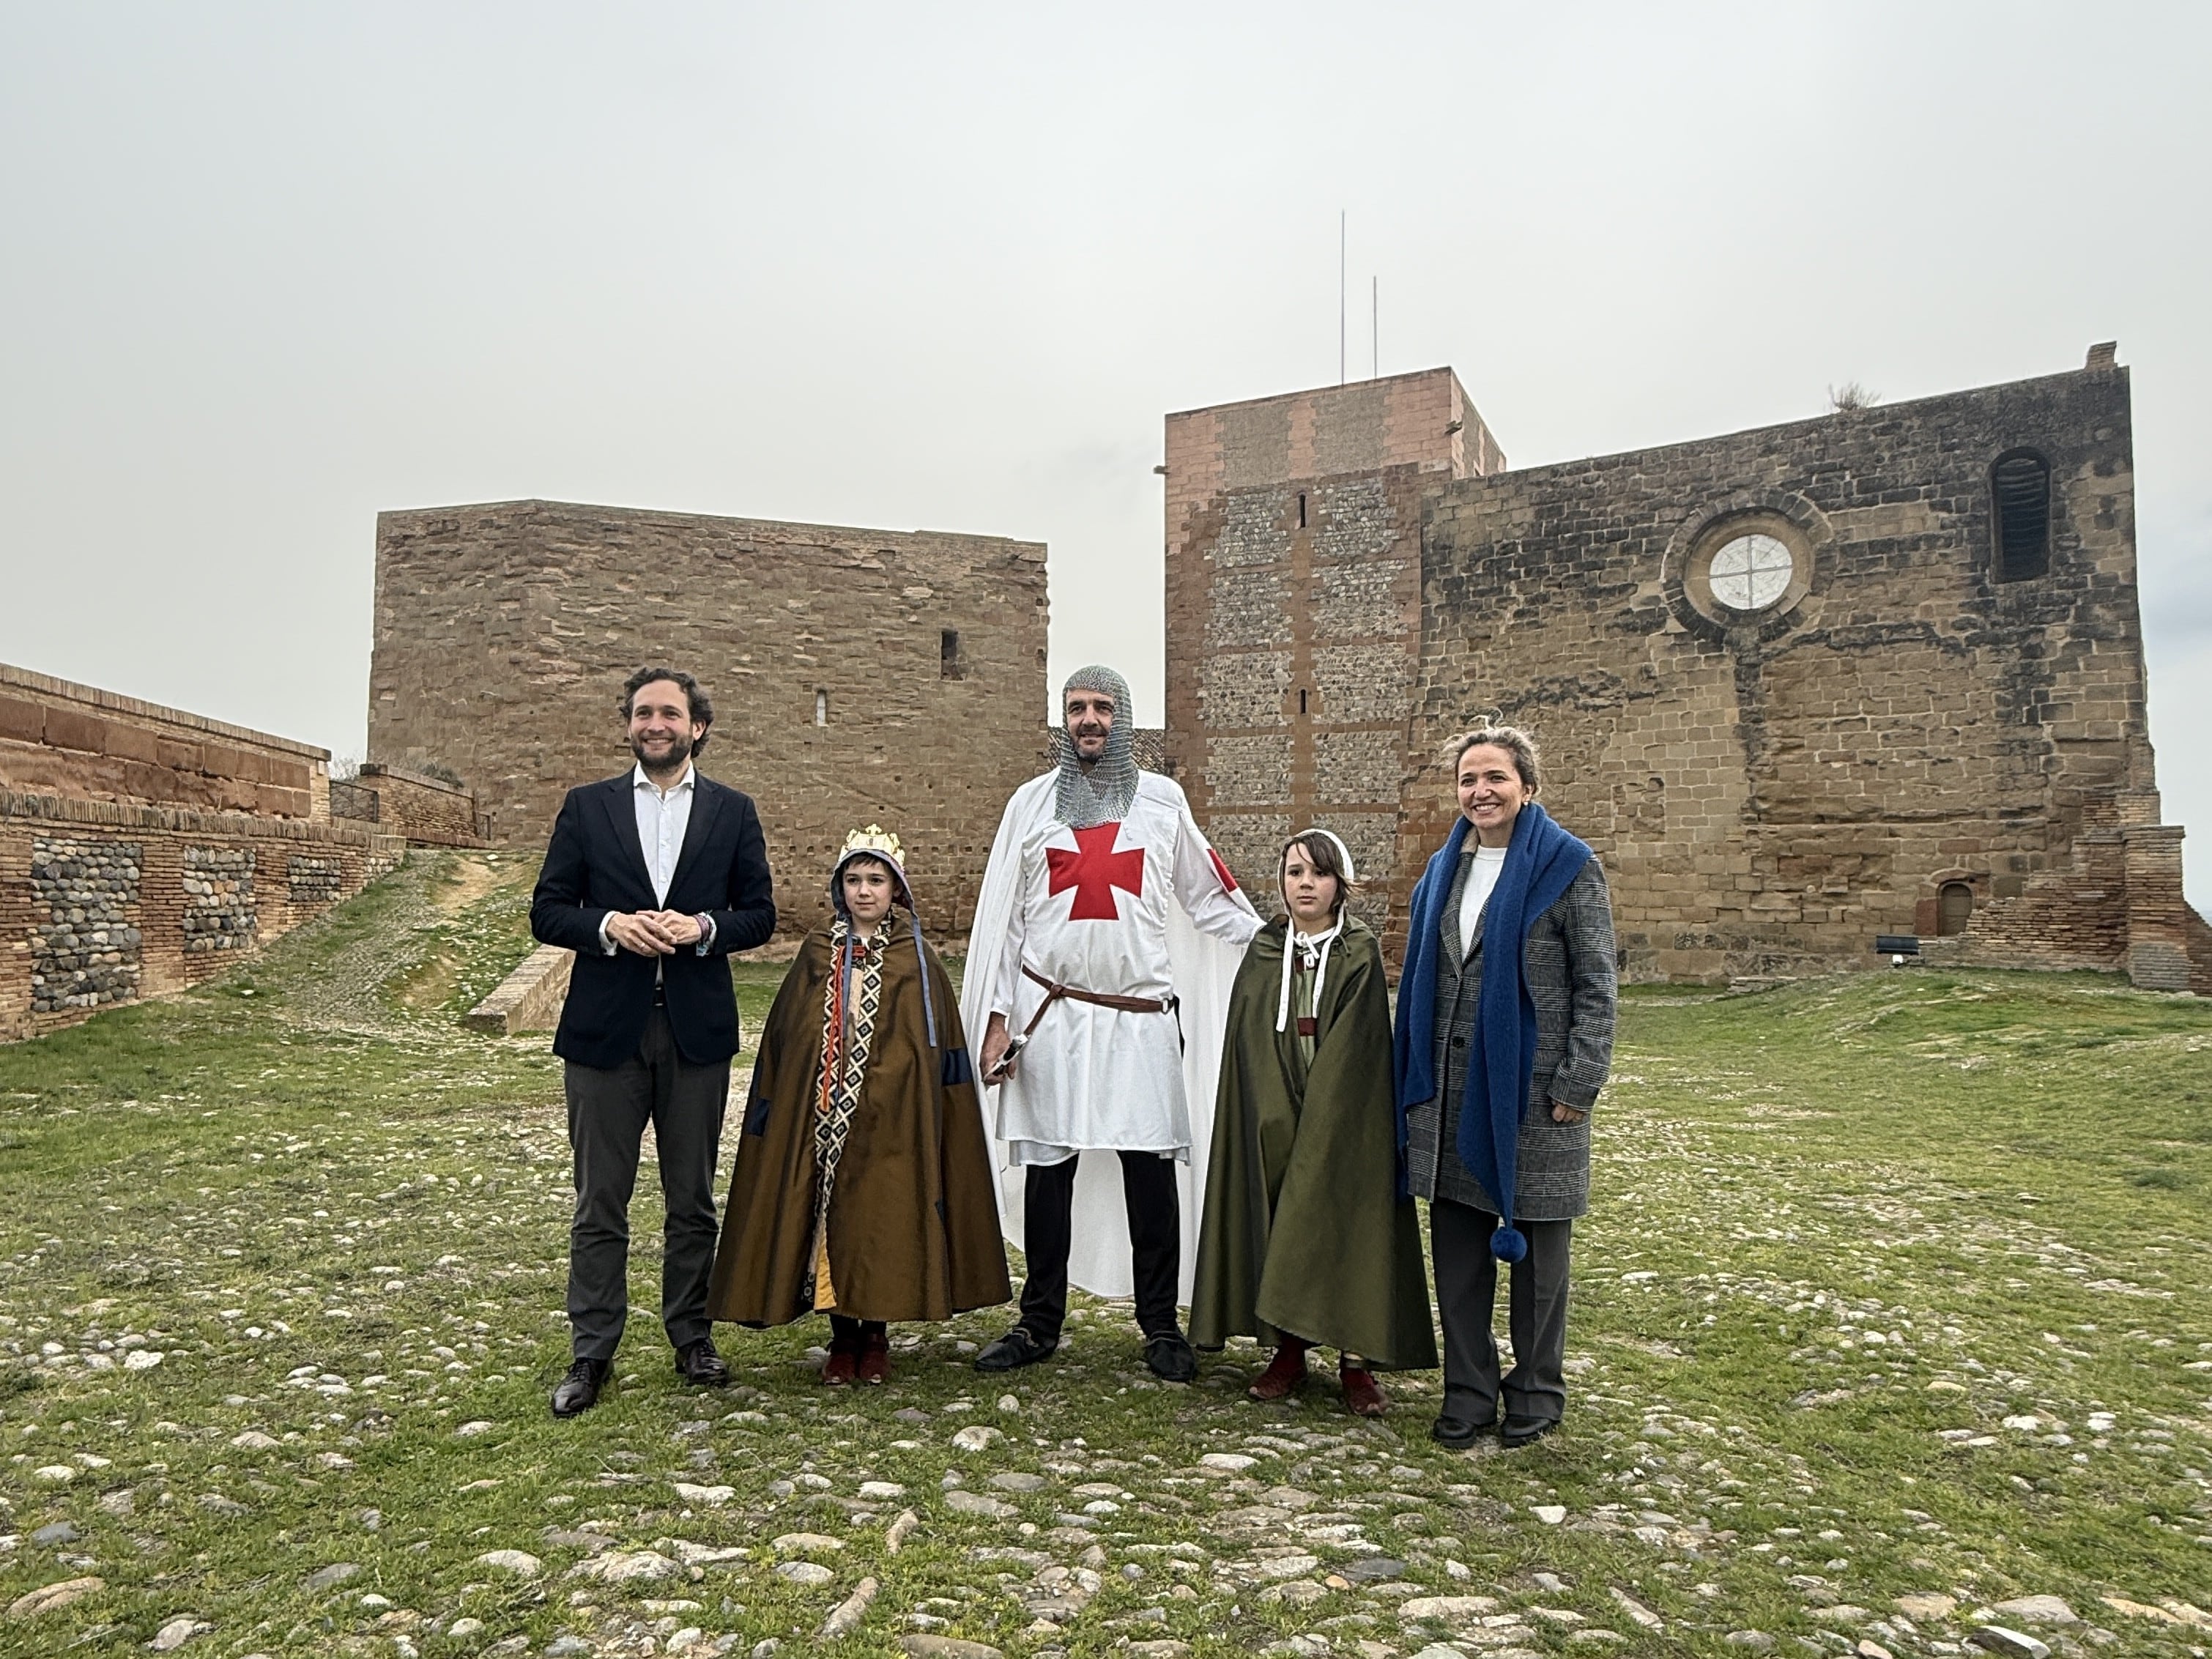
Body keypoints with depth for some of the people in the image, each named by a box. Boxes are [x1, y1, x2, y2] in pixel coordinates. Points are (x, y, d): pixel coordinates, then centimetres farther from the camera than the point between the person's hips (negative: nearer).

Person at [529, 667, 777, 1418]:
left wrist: (703, 927, -13)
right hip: (605, 1028, 0)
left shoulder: (733, 812, 7)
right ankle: (591, 1355, 17)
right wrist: (609, 926, -15)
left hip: (697, 1030, 1)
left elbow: (760, 914, 5)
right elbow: (546, 911, 3)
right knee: (599, 1204, 5)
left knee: (693, 1200, 11)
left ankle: (691, 1336, 26)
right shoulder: (586, 807, 6)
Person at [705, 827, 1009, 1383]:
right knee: (830, 1219, 5)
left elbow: (939, 1050, 1)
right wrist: (775, 1113, 3)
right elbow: (784, 1039, 7)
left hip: (891, 1121, -2)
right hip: (822, 1118, 2)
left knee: (883, 1223, 2)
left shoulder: (917, 960, 1)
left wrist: (926, 1123, -4)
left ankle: (876, 1337, 20)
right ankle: (843, 1338, 21)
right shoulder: (817, 954, 5)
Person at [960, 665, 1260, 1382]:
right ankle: (1039, 1323, 20)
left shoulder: (1161, 799, 8)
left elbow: (1208, 898, 14)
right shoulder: (1033, 801, 9)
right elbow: (1001, 916, 8)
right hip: (1049, 1014, 1)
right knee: (1047, 1169, 6)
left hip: (1142, 1017, 0)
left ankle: (1161, 1324, 15)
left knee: (1153, 1169, 1)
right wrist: (996, 1018, 2)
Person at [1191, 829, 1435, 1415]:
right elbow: (1252, 1046, 1)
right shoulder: (1263, 952, 6)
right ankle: (1288, 1350, 17)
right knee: (1280, 1228, 5)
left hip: (1347, 1121, -2)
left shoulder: (1361, 954, -1)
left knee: (1346, 1230, 0)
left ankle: (1356, 1361, 9)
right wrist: (1280, 1125, -9)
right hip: (1271, 1123, 2)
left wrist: (1315, 1123, -15)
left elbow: (1357, 1049, -8)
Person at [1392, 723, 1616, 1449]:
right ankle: (1468, 1388, 23)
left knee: (1536, 1244, 9)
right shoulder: (1445, 869, 11)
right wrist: (1415, 1080, 10)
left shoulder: (1568, 866, -6)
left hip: (1532, 1084, -5)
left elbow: (1596, 984, -7)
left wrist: (1579, 1081, -12)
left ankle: (1536, 1390, 25)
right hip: (1451, 1087, 5)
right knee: (1456, 1244, 9)